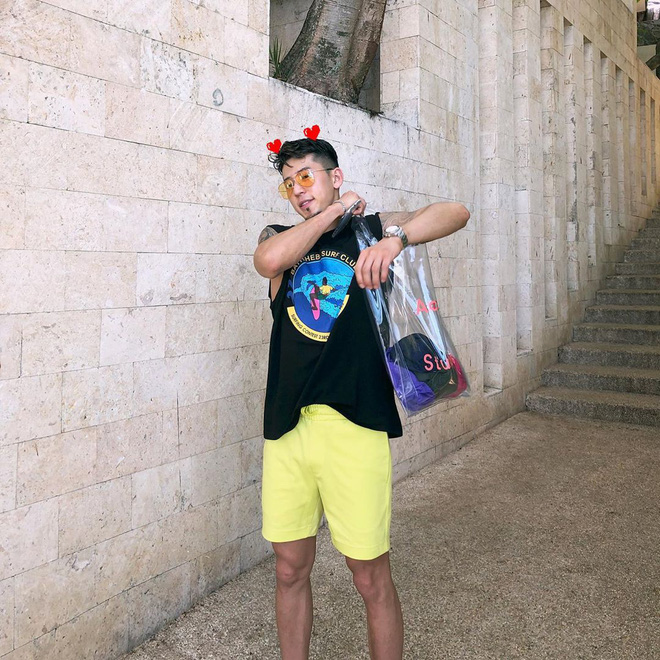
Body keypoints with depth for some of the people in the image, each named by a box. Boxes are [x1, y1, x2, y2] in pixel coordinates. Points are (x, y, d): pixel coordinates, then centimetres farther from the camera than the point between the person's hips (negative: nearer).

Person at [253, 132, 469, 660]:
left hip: (354, 424, -2)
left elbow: (456, 213, -5)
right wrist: (334, 211, -2)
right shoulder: (280, 237, 14)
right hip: (286, 424, 3)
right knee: (290, 570, 13)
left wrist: (394, 238, -22)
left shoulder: (371, 229, 9)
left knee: (371, 577, 4)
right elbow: (270, 261, -11)